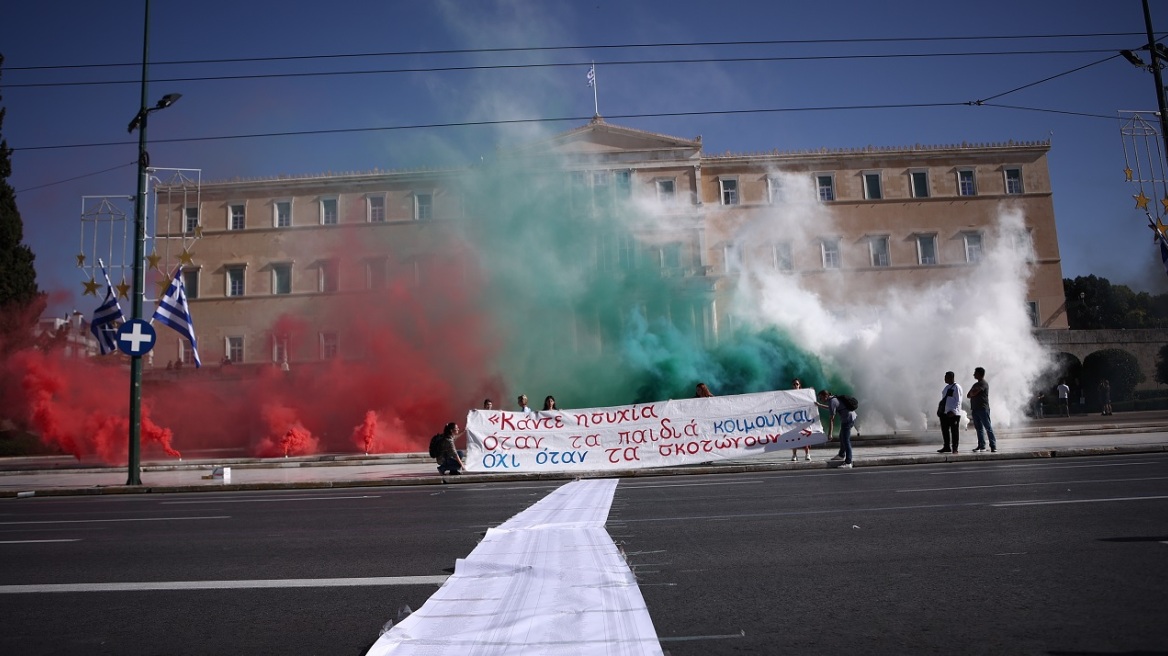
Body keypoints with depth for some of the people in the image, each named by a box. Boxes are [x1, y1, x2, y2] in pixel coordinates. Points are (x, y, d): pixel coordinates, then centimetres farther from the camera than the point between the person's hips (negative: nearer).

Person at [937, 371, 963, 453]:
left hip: (953, 413, -8)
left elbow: (958, 401, -14)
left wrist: (952, 411, -21)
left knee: (954, 431, 0)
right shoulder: (946, 387, 16)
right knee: (945, 430, 10)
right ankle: (947, 447, 20)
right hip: (944, 413, 8)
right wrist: (939, 409, 12)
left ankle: (954, 448, 7)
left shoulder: (956, 387, -9)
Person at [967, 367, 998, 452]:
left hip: (983, 409, -9)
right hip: (975, 409, 9)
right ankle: (981, 446, 9)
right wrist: (972, 394, -3)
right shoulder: (976, 384, 21)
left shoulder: (984, 384, -7)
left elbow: (973, 393, -18)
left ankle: (993, 446, -6)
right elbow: (968, 395, 17)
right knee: (978, 428, 7)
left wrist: (971, 393, 4)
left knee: (988, 427, -7)